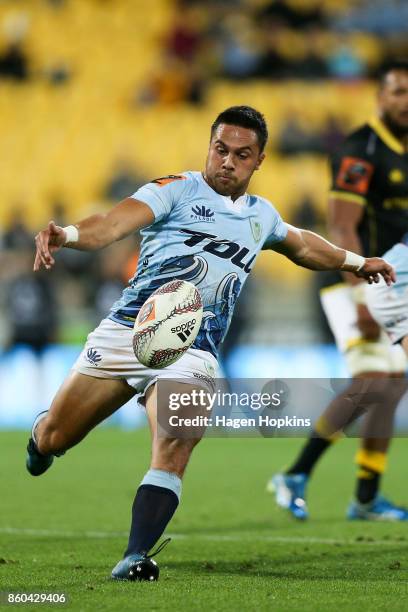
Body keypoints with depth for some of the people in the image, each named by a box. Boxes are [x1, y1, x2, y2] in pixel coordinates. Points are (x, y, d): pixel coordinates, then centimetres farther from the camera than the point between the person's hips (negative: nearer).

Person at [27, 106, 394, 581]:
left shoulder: (261, 216, 19)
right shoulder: (177, 190, 1)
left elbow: (302, 246, 43)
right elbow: (115, 223, -17)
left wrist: (356, 262, 52)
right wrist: (68, 234, -38)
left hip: (190, 355, 2)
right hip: (129, 330, -2)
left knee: (173, 453, -25)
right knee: (51, 440, 4)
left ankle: (136, 558, -29)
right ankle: (43, 436, 41)